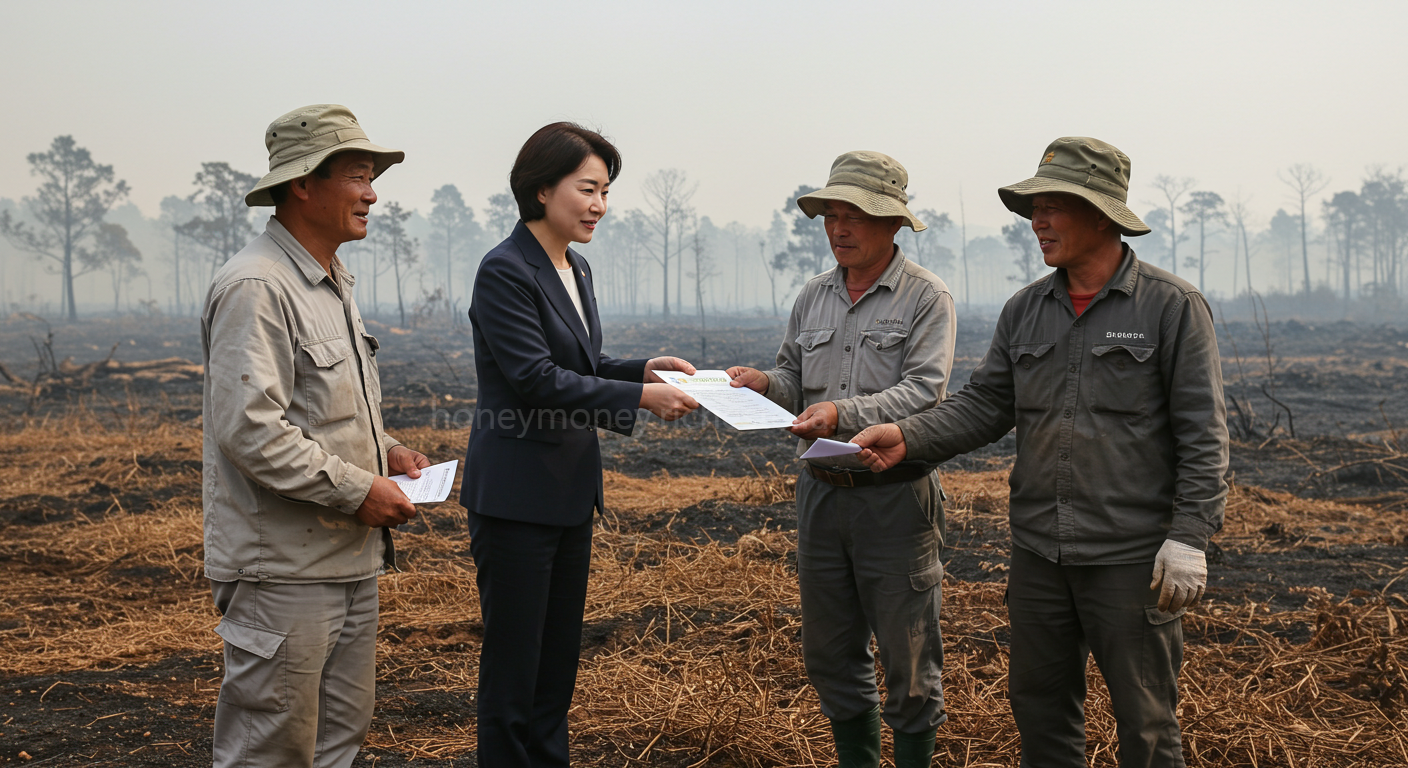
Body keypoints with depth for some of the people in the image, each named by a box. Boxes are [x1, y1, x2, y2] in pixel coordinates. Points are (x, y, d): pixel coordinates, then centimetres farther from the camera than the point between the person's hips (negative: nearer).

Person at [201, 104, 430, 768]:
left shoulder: (333, 283, 16)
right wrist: (357, 489, -19)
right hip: (283, 571, -10)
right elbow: (249, 428, -24)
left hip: (350, 558, 10)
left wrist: (384, 451, 10)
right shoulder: (254, 288, -16)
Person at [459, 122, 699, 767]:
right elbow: (538, 380, -21)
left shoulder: (576, 271, 12)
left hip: (571, 491, 9)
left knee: (559, 653, 16)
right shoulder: (506, 271, -15)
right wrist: (640, 396, -21)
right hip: (516, 492, -9)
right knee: (513, 660, 1)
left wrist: (646, 367, 2)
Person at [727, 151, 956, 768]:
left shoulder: (926, 297, -6)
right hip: (820, 491, 5)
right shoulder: (813, 297, 11)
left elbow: (924, 392, -16)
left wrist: (844, 413, -28)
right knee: (829, 652, 13)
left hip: (895, 495, -5)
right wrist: (763, 384, -7)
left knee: (907, 653, 3)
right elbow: (795, 382, 15)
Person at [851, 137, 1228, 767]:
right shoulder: (1024, 311, 9)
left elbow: (1202, 433, -8)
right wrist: (907, 438, -9)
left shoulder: (1172, 306, -6)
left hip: (1130, 556, -5)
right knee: (1039, 706, 15)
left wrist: (1189, 537, -14)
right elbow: (983, 405, 7)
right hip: (1038, 551, 5)